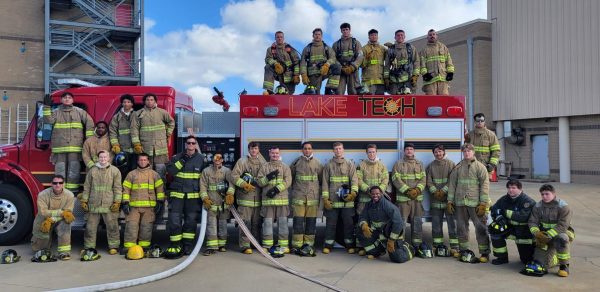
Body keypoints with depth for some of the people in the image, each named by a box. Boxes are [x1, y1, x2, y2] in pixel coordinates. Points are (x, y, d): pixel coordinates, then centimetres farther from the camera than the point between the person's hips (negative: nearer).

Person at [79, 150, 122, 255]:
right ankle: (89, 247, 19)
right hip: (93, 204, 2)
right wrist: (84, 201, 9)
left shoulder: (115, 171, 4)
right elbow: (86, 187, 13)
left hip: (109, 205, -2)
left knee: (112, 226, 1)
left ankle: (113, 246, 12)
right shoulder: (92, 171, 10)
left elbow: (117, 188, 2)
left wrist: (117, 202, -5)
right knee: (90, 227, 7)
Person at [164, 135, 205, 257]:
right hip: (177, 193, 0)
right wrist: (182, 161, -15)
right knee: (174, 220, -5)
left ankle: (187, 245, 14)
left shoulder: (201, 158, 6)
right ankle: (175, 245, 4)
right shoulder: (177, 157, 6)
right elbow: (170, 170, -8)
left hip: (193, 195, 1)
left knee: (191, 221, 4)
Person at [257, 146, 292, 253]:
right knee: (268, 222, 2)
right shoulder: (264, 167, 11)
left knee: (282, 222, 2)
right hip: (268, 199, 0)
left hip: (282, 199, 0)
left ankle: (283, 245, 8)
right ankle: (267, 245, 9)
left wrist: (276, 189, -16)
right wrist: (268, 177, -15)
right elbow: (259, 182, 4)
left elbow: (288, 181, -4)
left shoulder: (285, 167, 9)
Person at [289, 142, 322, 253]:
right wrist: (294, 187, 10)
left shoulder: (317, 162, 7)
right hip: (298, 195, -1)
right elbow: (290, 176, 12)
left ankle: (309, 244, 12)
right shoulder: (296, 162, 5)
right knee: (298, 220, -3)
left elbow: (321, 178, 13)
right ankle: (296, 245, 4)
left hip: (313, 196, 1)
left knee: (311, 220, 3)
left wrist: (318, 188, 8)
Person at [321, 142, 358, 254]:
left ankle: (350, 245, 15)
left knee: (348, 223, 4)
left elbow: (354, 179, -2)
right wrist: (325, 198, -2)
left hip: (347, 200, 0)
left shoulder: (350, 164, 8)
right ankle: (328, 245, 13)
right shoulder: (328, 165, 9)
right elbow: (325, 182, 7)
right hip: (332, 200, 0)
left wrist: (354, 192, -20)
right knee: (331, 223, 4)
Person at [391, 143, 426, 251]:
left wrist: (417, 190, -13)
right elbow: (396, 179, -6)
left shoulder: (420, 164, 14)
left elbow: (423, 179, 6)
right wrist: (407, 191, -16)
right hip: (402, 197, -3)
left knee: (417, 222, 8)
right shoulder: (398, 164, 4)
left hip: (417, 197, 3)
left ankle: (417, 244, 17)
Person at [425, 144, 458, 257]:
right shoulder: (431, 166, 12)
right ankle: (437, 245, 16)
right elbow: (428, 181, 5)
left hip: (449, 198, -3)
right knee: (436, 223, 7)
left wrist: (443, 191, -14)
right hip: (435, 199, 3)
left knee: (452, 223, -3)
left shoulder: (450, 164, 3)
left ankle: (454, 247, 0)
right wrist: (434, 191, -11)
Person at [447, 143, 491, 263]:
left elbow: (485, 185, -5)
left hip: (475, 203, -4)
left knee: (480, 228, -3)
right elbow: (452, 184, 11)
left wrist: (483, 203, -11)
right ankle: (464, 250, 25)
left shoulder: (480, 167, 0)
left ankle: (485, 253, 6)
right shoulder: (458, 167, 10)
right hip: (460, 203, 4)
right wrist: (450, 201, 7)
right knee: (461, 227, 11)